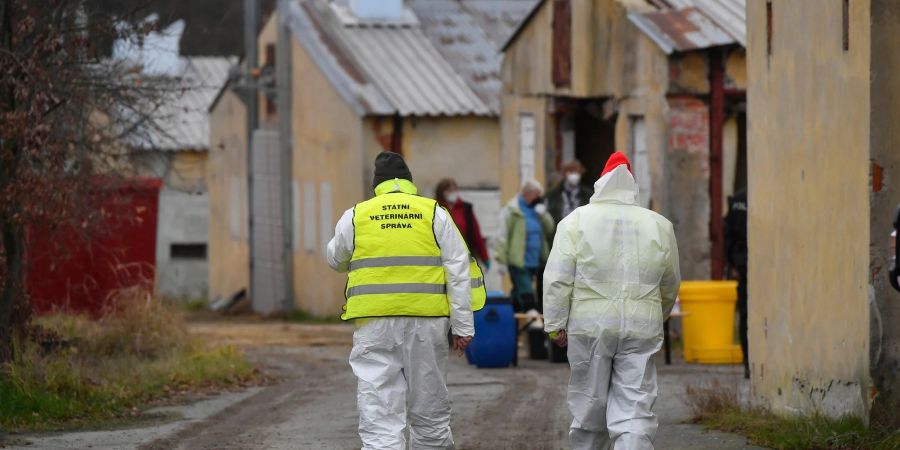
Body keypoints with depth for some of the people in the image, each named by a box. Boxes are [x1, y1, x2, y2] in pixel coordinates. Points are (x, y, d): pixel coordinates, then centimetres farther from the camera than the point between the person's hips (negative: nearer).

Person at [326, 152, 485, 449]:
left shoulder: (355, 216, 7)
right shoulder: (434, 213, 6)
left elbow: (336, 261, 24)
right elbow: (458, 272, 2)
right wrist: (463, 326, 4)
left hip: (374, 323, -1)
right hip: (427, 320, 1)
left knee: (379, 416, -4)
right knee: (430, 412, 13)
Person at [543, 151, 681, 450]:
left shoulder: (576, 221, 0)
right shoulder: (659, 226, 6)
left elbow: (558, 279, -5)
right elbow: (671, 285, 15)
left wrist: (555, 324, 1)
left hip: (589, 326, -1)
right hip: (641, 327, 1)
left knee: (589, 406, 11)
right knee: (635, 412, -2)